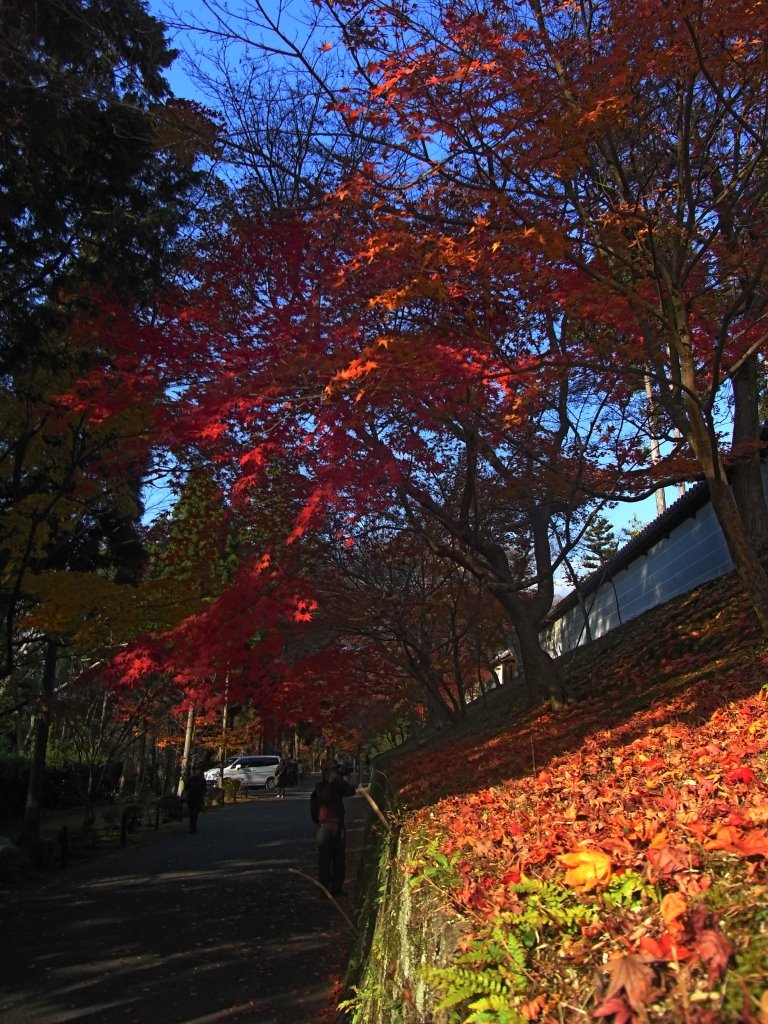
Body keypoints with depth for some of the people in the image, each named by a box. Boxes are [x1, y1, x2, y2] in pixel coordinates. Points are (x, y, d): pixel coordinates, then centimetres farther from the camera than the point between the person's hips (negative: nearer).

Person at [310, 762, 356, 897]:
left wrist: (340, 781, -16)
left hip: (339, 824, 5)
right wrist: (329, 783, -20)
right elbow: (324, 797, -22)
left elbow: (351, 791, -8)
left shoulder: (338, 786, 9)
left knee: (339, 858, 8)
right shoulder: (320, 787, -2)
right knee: (324, 858, -5)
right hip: (325, 825, -5)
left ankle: (337, 888, 16)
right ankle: (324, 889, 0)